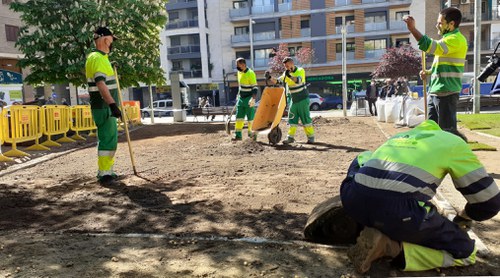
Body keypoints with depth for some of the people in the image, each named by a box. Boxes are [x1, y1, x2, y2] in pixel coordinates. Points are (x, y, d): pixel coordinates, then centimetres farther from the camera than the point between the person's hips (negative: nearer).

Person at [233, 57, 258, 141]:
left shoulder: (250, 73, -17)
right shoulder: (239, 72, 8)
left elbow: (255, 88, -20)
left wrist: (253, 99, -29)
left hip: (249, 99, -7)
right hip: (241, 98, 8)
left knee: (250, 117, 2)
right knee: (239, 117, 5)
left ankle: (251, 133, 16)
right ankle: (238, 135, 9)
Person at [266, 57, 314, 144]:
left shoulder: (300, 71, -10)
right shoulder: (286, 74, 4)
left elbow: (298, 80, -30)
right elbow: (277, 81, -3)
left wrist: (290, 76, -46)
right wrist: (270, 78, -21)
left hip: (303, 99, -5)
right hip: (294, 100, 5)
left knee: (305, 118, -3)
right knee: (292, 119, 3)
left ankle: (311, 137, 6)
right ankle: (291, 136, 8)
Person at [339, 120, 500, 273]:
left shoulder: (399, 136, 34)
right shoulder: (455, 143, 20)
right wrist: (464, 216, 43)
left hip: (355, 203, 5)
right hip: (399, 213, -5)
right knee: (464, 251, 18)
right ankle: (390, 247, -3)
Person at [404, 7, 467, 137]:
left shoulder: (456, 39, -13)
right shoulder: (448, 38, 20)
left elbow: (432, 47, -28)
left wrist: (412, 29, -26)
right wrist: (429, 72, 10)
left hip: (446, 93, -10)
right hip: (435, 92, 10)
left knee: (447, 131, -4)